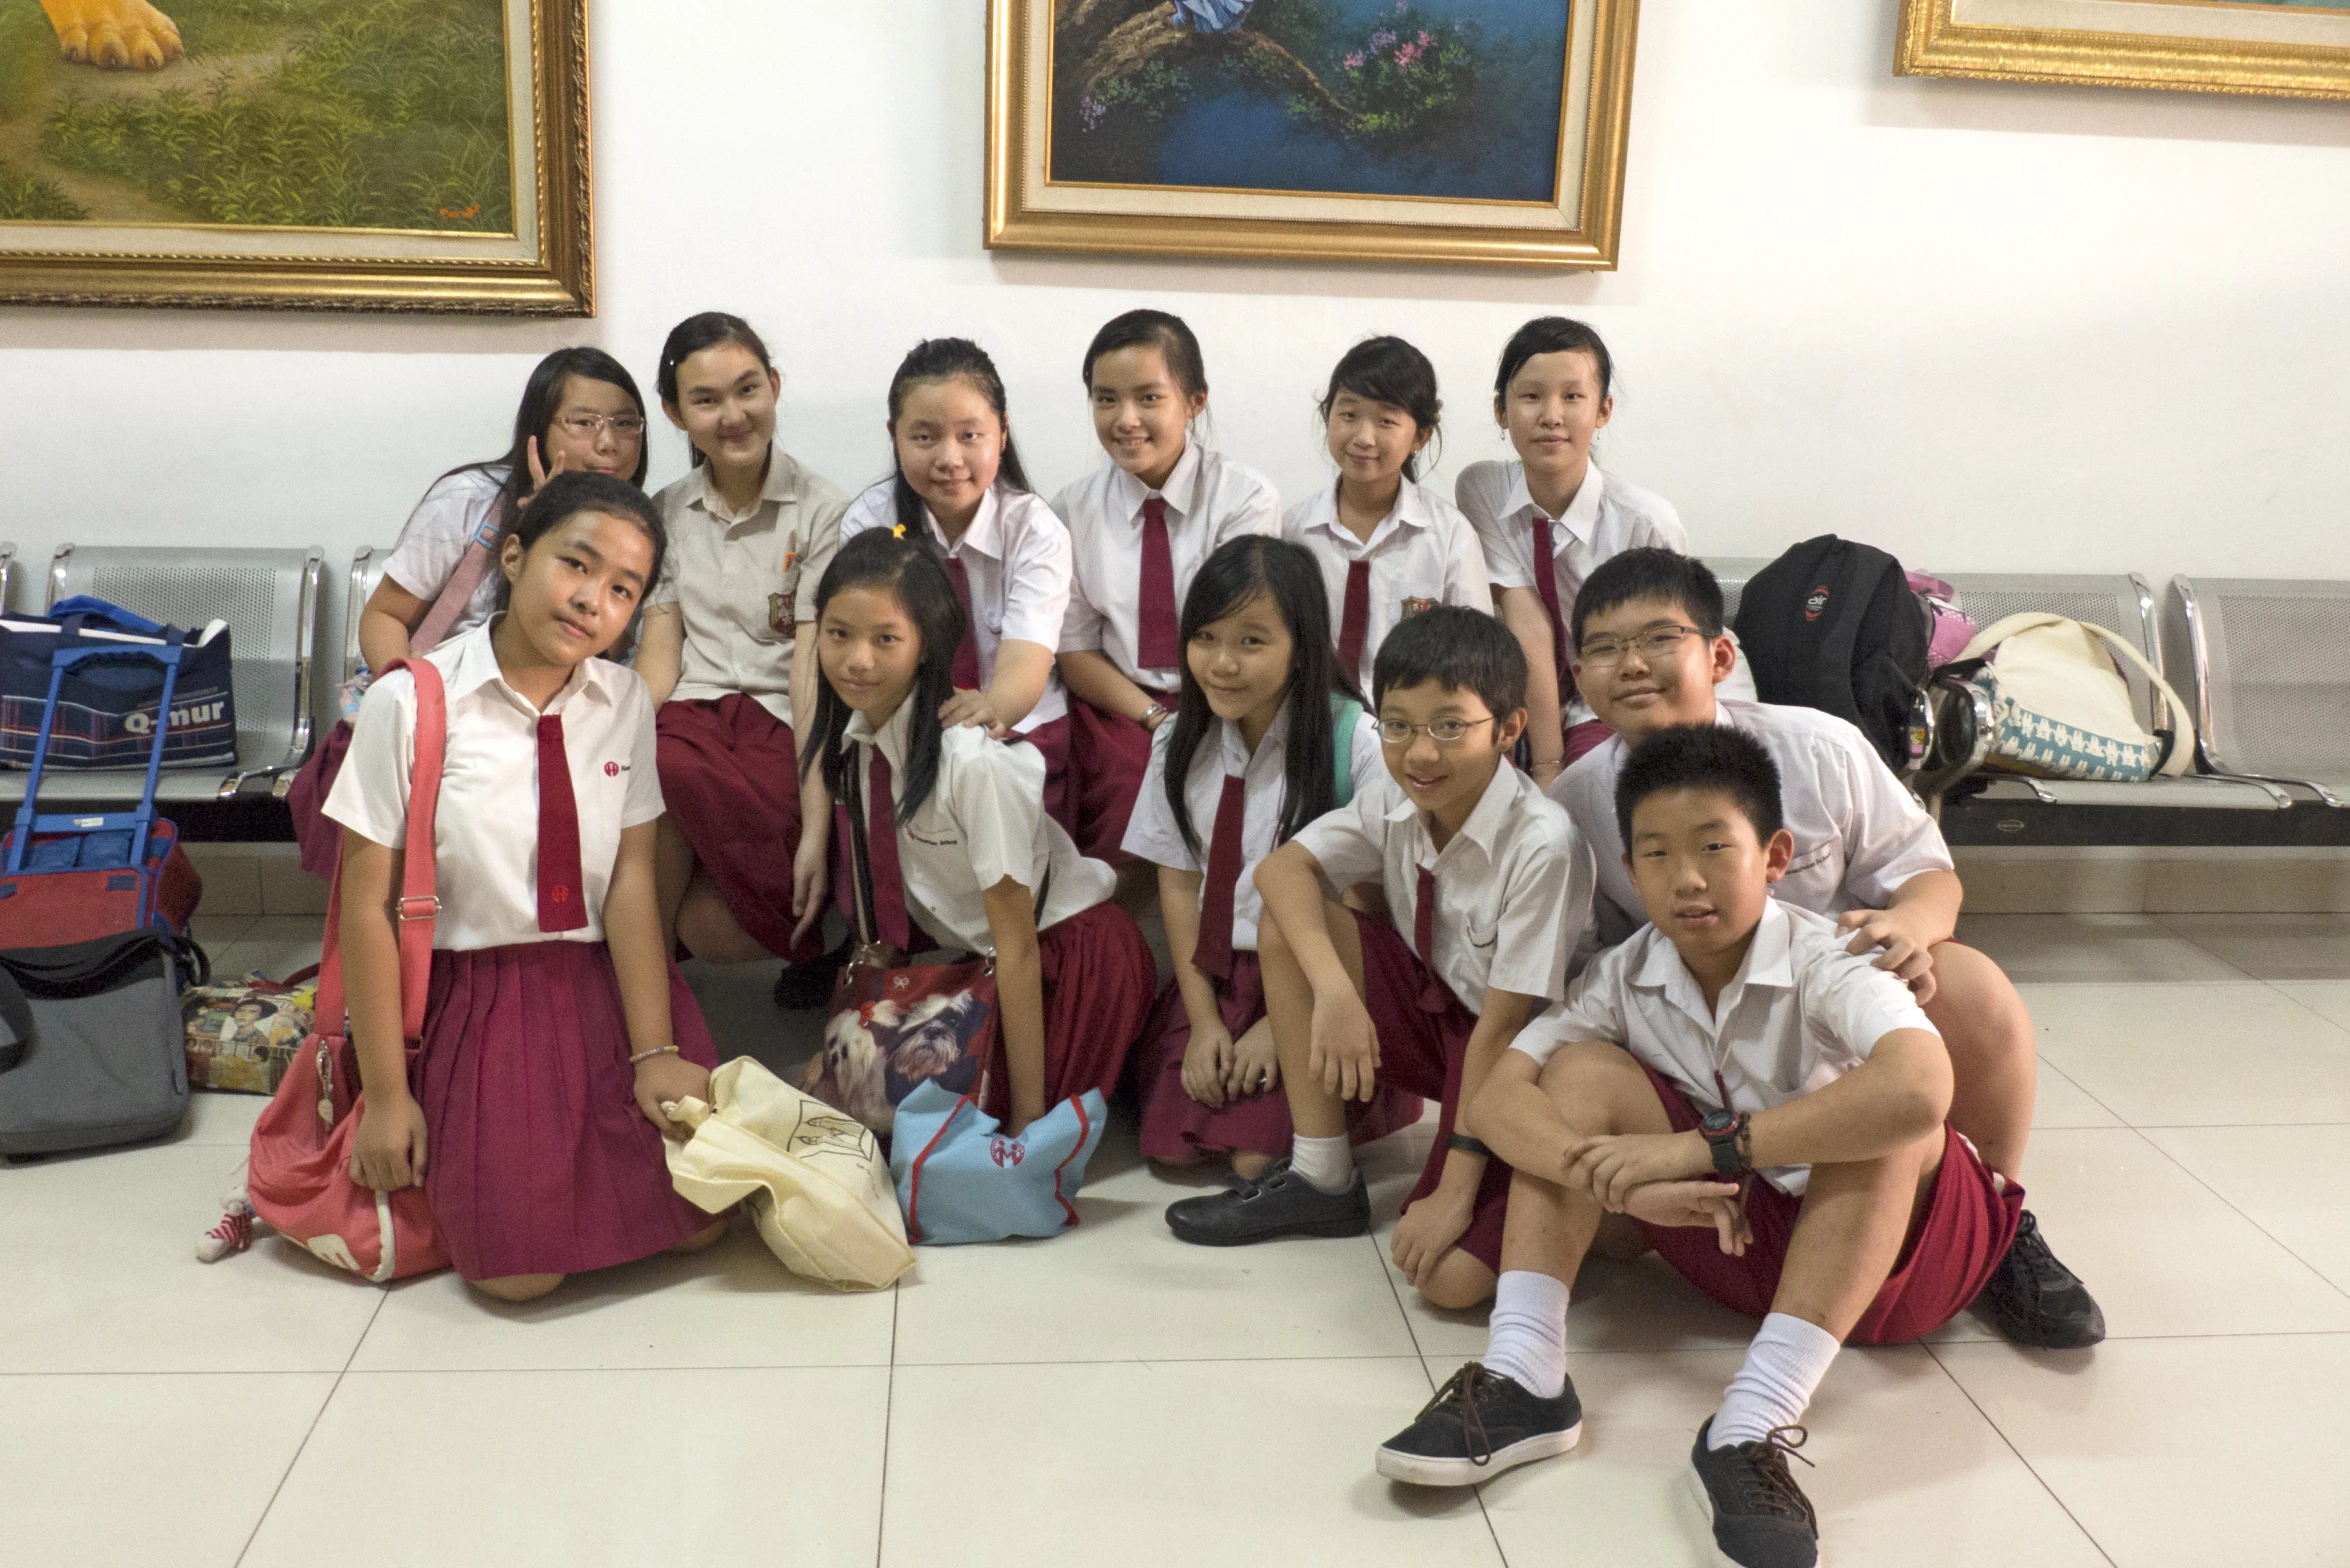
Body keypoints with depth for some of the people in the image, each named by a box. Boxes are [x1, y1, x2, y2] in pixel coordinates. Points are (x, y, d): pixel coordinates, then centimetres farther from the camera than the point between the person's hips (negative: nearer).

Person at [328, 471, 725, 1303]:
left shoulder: (625, 702, -1)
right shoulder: (409, 703, -12)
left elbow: (631, 878, -4)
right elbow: (367, 903, -9)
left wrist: (654, 1051, -13)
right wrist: (385, 1094, -8)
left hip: (608, 980, 3)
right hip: (474, 992, -3)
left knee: (696, 1216, -8)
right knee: (518, 1266, -13)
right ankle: (444, 1162, 18)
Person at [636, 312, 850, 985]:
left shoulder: (821, 513, 0)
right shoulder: (665, 514, 14)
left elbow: (815, 674, -8)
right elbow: (659, 655, 7)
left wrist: (816, 831, -17)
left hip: (783, 731, -4)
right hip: (690, 716, 4)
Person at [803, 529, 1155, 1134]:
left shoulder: (971, 761, -29)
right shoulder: (850, 734, -8)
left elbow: (1017, 946, -22)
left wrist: (1029, 1116, -18)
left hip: (1063, 953, -7)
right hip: (956, 943, 7)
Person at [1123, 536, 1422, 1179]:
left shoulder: (1354, 740, -14)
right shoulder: (1179, 744, 2)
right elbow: (1179, 883, 5)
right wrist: (1203, 1018, -4)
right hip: (1217, 975, 5)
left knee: (1257, 1155, -19)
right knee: (1171, 1144, -10)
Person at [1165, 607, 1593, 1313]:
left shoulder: (1542, 846, -27)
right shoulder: (1395, 810, -9)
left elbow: (1503, 1026, -26)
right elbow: (1280, 868, -15)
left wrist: (1455, 1188, -24)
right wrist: (1334, 990, -32)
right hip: (1435, 1013, 6)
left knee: (1448, 1273, -26)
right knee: (1286, 924, -15)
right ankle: (1321, 1179, -1)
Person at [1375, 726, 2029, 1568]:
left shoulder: (1824, 962, -24)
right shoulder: (1623, 977, -10)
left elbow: (1920, 1089, -45)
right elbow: (1497, 1100, -20)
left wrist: (1703, 1147, -43)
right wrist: (1628, 1183, -39)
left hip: (1886, 1245, -4)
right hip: (1731, 1231, 4)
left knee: (1885, 1111, -34)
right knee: (1584, 1071, -14)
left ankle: (1753, 1423, -39)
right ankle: (1523, 1380, -23)